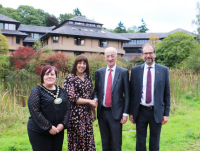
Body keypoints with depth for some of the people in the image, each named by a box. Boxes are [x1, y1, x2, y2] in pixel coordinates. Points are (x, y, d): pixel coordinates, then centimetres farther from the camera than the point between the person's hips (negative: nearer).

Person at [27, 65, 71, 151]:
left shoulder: (62, 91, 9)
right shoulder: (37, 90, -6)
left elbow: (68, 109, 7)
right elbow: (35, 111, -14)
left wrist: (63, 124, -7)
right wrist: (49, 127, -16)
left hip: (58, 131, 5)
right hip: (39, 132, -4)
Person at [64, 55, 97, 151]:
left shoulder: (88, 77, 10)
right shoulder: (70, 78, -7)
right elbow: (72, 98, -13)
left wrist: (94, 112, 13)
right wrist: (89, 101, -11)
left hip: (87, 114, 5)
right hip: (76, 114, -5)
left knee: (89, 140, 8)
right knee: (77, 140, 3)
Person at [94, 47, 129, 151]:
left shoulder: (123, 72, -3)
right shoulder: (99, 72, 6)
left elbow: (127, 94, -3)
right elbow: (96, 90, 12)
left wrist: (125, 113, -7)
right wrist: (95, 99, -10)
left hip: (116, 112, -3)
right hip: (102, 112, 3)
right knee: (105, 143, 16)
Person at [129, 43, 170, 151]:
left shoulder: (163, 70, -1)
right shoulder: (135, 70, 0)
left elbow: (167, 93, 1)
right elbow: (131, 92, 2)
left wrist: (166, 113, -1)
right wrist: (131, 112, 1)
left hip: (157, 112, 0)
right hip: (140, 111, 0)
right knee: (140, 142, 13)